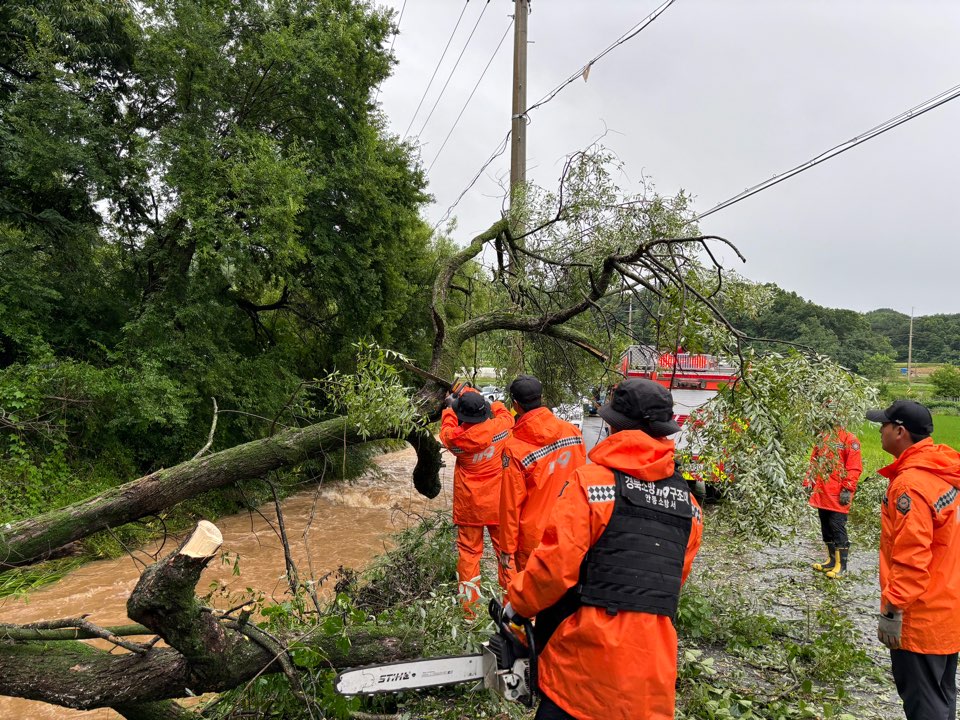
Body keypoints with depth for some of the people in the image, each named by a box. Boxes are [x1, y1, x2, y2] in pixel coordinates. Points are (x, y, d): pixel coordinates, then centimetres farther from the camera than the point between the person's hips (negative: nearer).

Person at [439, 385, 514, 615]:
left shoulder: (456, 438, -17)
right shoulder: (499, 426, -16)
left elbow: (446, 431, 9)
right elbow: (505, 413, 9)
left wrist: (450, 406, 22)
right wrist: (480, 400, 17)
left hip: (468, 504, 0)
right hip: (497, 503, 1)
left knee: (468, 552, 11)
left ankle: (469, 605, 16)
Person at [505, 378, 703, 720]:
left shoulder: (589, 481, -12)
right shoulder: (689, 505, 6)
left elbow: (554, 564, -14)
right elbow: (674, 579, 13)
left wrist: (517, 604, 3)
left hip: (586, 656, -5)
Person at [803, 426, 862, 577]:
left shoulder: (850, 439, -5)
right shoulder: (822, 438, 16)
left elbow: (854, 468, -12)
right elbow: (814, 462, 20)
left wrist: (847, 489, -17)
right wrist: (808, 482, 13)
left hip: (837, 494, -7)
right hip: (821, 492, 7)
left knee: (837, 526, -4)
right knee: (825, 526, 12)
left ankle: (841, 565, 5)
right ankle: (831, 560, 23)